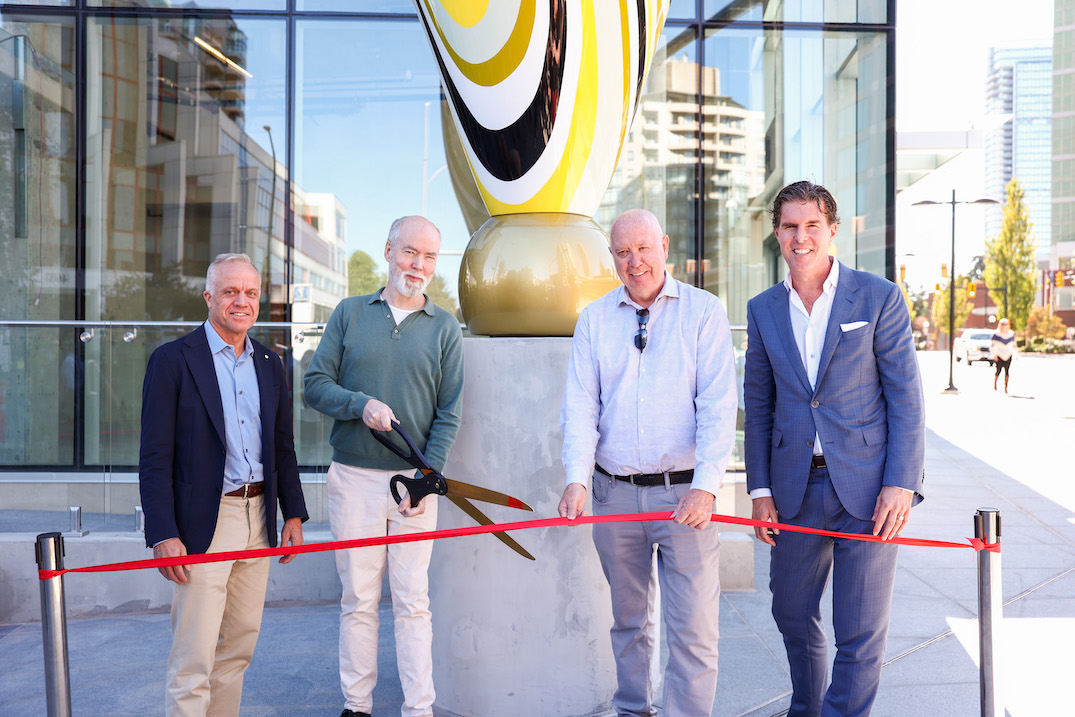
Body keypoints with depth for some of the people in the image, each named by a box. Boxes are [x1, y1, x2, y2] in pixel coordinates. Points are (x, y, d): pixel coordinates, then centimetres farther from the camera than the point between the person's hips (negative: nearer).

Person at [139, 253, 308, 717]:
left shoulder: (269, 365, 11)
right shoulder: (173, 360, -5)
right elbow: (155, 457, -9)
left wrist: (294, 514, 11)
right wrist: (163, 535, -15)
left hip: (258, 521, 6)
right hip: (204, 524, -5)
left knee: (238, 648, 15)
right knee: (193, 659, -1)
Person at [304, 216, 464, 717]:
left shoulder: (444, 327, 5)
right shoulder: (350, 313, 7)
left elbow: (448, 412, 1)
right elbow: (315, 384, 4)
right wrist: (362, 404, -14)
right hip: (354, 478, 1)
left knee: (413, 601, 5)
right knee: (357, 600, 8)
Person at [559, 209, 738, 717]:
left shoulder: (704, 312, 0)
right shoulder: (593, 319, 8)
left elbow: (718, 405, -8)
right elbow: (580, 405, 2)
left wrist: (706, 486, -19)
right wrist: (576, 479, -12)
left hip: (684, 491, -3)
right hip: (614, 492, 3)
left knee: (693, 628, -3)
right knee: (628, 619, 16)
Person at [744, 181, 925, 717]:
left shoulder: (879, 297, -3)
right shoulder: (763, 309, 7)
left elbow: (906, 398, -4)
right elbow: (758, 406, 10)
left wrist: (901, 484, -12)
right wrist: (760, 489, 4)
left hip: (867, 487, -4)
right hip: (795, 490, 4)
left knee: (860, 634, 0)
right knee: (792, 614, 17)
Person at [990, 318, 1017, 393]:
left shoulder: (1011, 334, 7)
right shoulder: (996, 334, -6)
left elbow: (1013, 345, 18)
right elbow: (992, 345, -6)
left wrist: (1014, 354, 15)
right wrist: (994, 355, -12)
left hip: (1008, 356, 3)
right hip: (999, 356, -3)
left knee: (1007, 371, -2)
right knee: (998, 371, -2)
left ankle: (1005, 388, 1)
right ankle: (994, 384, 24)